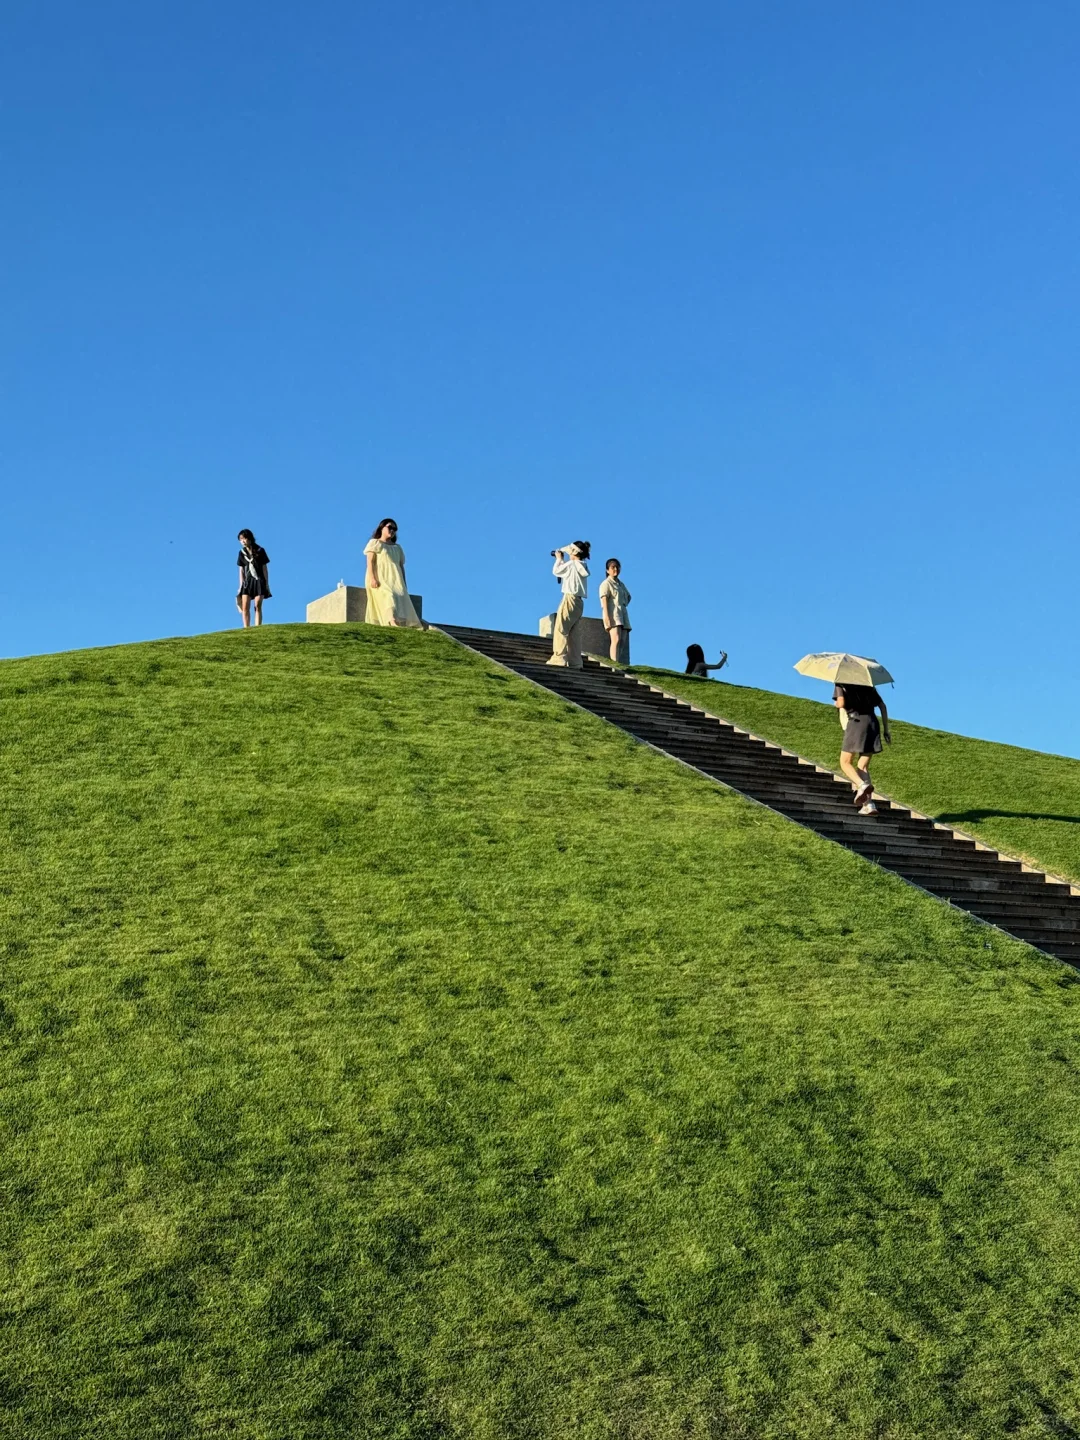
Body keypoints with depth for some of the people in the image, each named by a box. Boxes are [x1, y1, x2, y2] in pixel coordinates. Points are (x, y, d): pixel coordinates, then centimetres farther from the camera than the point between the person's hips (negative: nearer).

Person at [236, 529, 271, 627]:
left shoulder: (260, 551, 1)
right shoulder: (242, 553, 8)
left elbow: (265, 568, 2)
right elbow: (241, 570, 11)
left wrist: (267, 584, -1)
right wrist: (241, 585, 5)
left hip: (259, 581, -3)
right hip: (247, 582, 3)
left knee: (257, 607, -7)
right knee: (245, 607, -7)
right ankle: (246, 629, -6)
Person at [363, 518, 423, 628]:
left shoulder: (397, 548, 29)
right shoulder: (375, 543, 12)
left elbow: (401, 566, 22)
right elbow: (370, 561, -1)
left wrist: (404, 584, 9)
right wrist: (372, 578, -16)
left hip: (395, 580, 6)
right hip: (380, 578, -6)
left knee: (401, 599, -17)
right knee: (388, 597, -29)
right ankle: (393, 623, -50)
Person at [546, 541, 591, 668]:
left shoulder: (572, 564, -9)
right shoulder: (582, 566, 15)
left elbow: (556, 571, 0)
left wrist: (559, 559, 14)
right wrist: (562, 560, 25)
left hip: (570, 599, -8)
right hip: (578, 601, 8)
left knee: (560, 629, -8)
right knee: (574, 633, 6)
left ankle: (559, 658, -15)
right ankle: (575, 662, 3)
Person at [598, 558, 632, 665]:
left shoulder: (621, 584, 22)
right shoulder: (606, 583, 0)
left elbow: (628, 597, 36)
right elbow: (604, 601, -11)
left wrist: (623, 606, 15)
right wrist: (607, 617, -23)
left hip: (623, 615, 9)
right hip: (613, 615, -8)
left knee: (623, 643, 0)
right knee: (616, 640, -24)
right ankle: (615, 664, -33)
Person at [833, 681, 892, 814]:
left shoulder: (841, 684, 8)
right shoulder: (867, 684, 23)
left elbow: (841, 703, -10)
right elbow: (882, 706, 16)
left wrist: (836, 704, 14)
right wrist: (886, 730, 16)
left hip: (856, 722, -5)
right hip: (872, 723, 5)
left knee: (845, 762, 6)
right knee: (863, 767, 8)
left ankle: (862, 785, -25)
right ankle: (869, 804, -6)